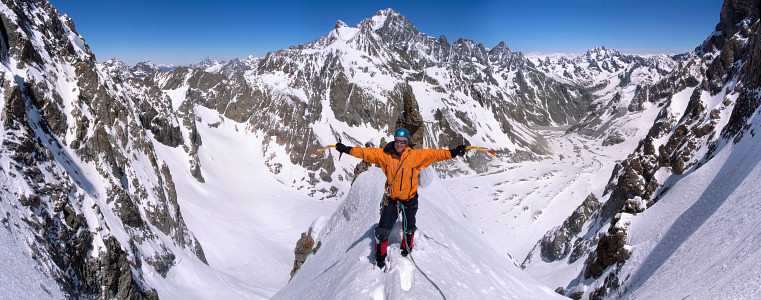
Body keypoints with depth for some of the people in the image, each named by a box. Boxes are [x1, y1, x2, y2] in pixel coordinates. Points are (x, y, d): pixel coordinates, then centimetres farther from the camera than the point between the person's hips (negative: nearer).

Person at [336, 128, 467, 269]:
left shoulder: (416, 155, -13)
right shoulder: (384, 154, -10)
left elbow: (433, 153, -16)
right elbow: (366, 152, -6)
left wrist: (453, 152, -25)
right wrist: (347, 150, -11)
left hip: (410, 199, 0)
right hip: (391, 199, 0)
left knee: (409, 228, 20)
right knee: (382, 231, -2)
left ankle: (406, 249, 50)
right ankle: (380, 257, 23)